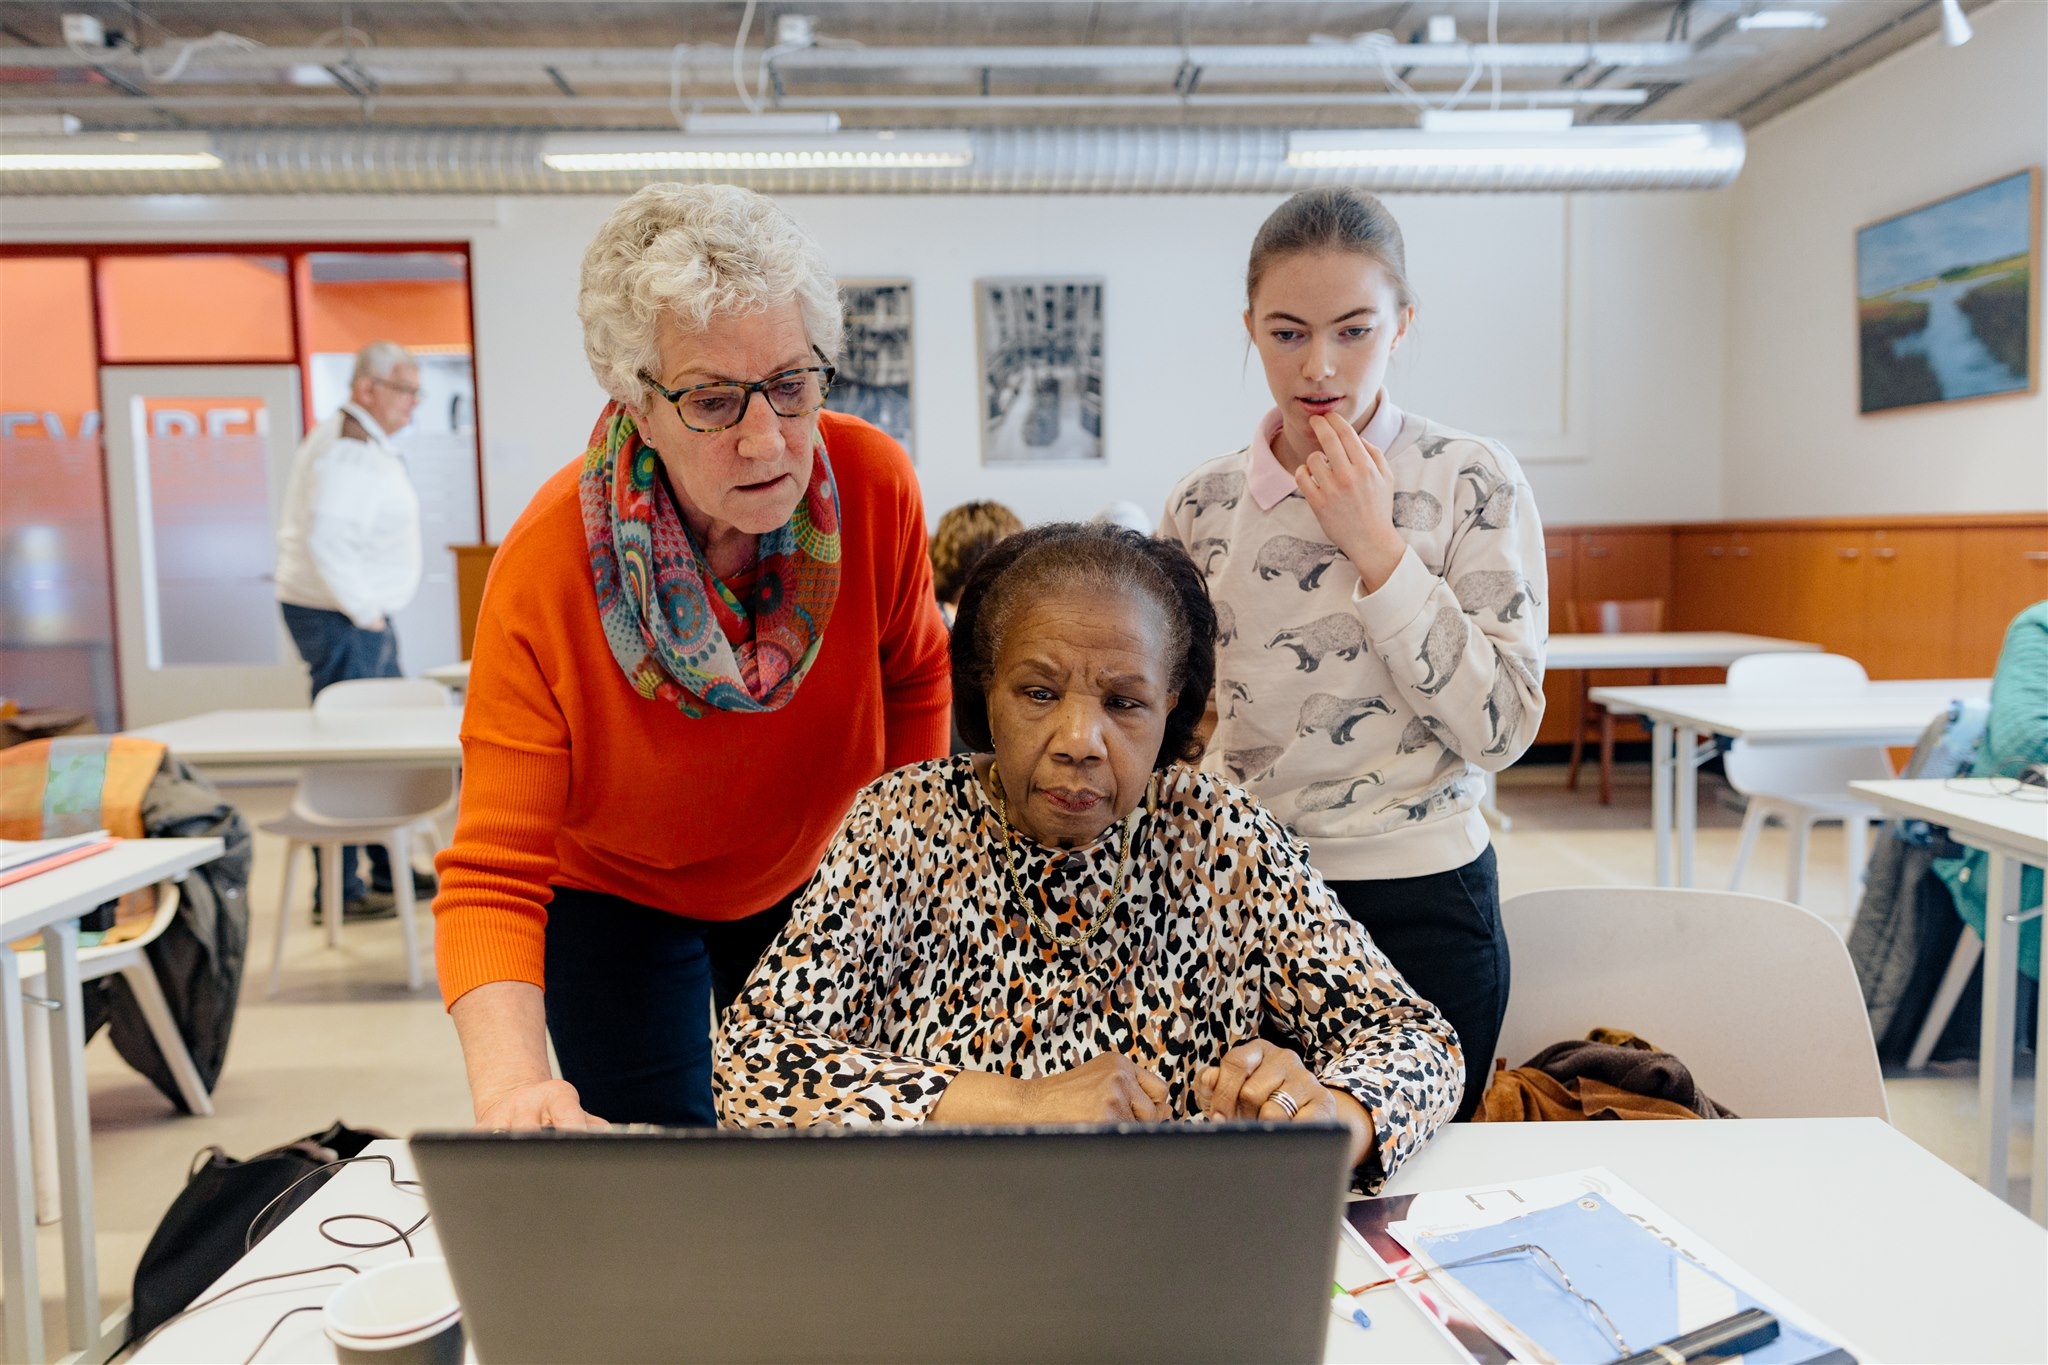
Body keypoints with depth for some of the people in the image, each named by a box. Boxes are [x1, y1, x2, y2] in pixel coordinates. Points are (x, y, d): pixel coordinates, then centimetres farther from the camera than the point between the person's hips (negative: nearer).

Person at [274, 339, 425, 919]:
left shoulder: (367, 444, 17)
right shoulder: (346, 449, -17)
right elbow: (327, 541, -28)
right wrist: (364, 612, -19)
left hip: (363, 615, 11)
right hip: (339, 619, -11)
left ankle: (390, 870, 26)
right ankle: (338, 889, 1)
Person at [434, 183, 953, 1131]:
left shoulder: (874, 484, -25)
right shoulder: (545, 571, -32)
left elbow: (913, 679, -5)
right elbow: (493, 877, -30)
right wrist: (512, 1087, -45)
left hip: (811, 882, 2)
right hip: (614, 894, -2)